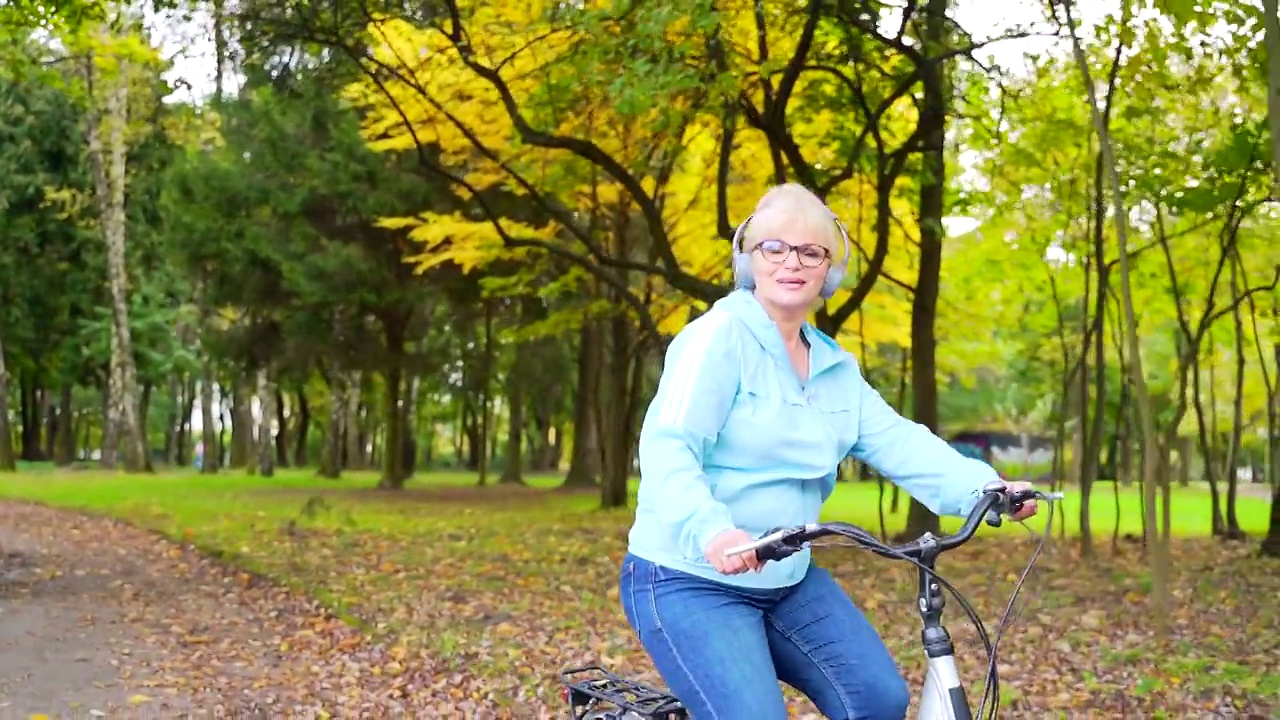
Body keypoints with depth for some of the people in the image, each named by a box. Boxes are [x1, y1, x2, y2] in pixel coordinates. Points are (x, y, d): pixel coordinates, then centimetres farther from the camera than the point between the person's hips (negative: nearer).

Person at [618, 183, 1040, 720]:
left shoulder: (834, 367, 10)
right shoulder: (720, 337, -13)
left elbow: (897, 442, -2)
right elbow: (667, 449, -25)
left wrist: (986, 488, -18)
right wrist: (711, 530, -43)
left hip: (787, 580, 7)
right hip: (691, 580, -7)